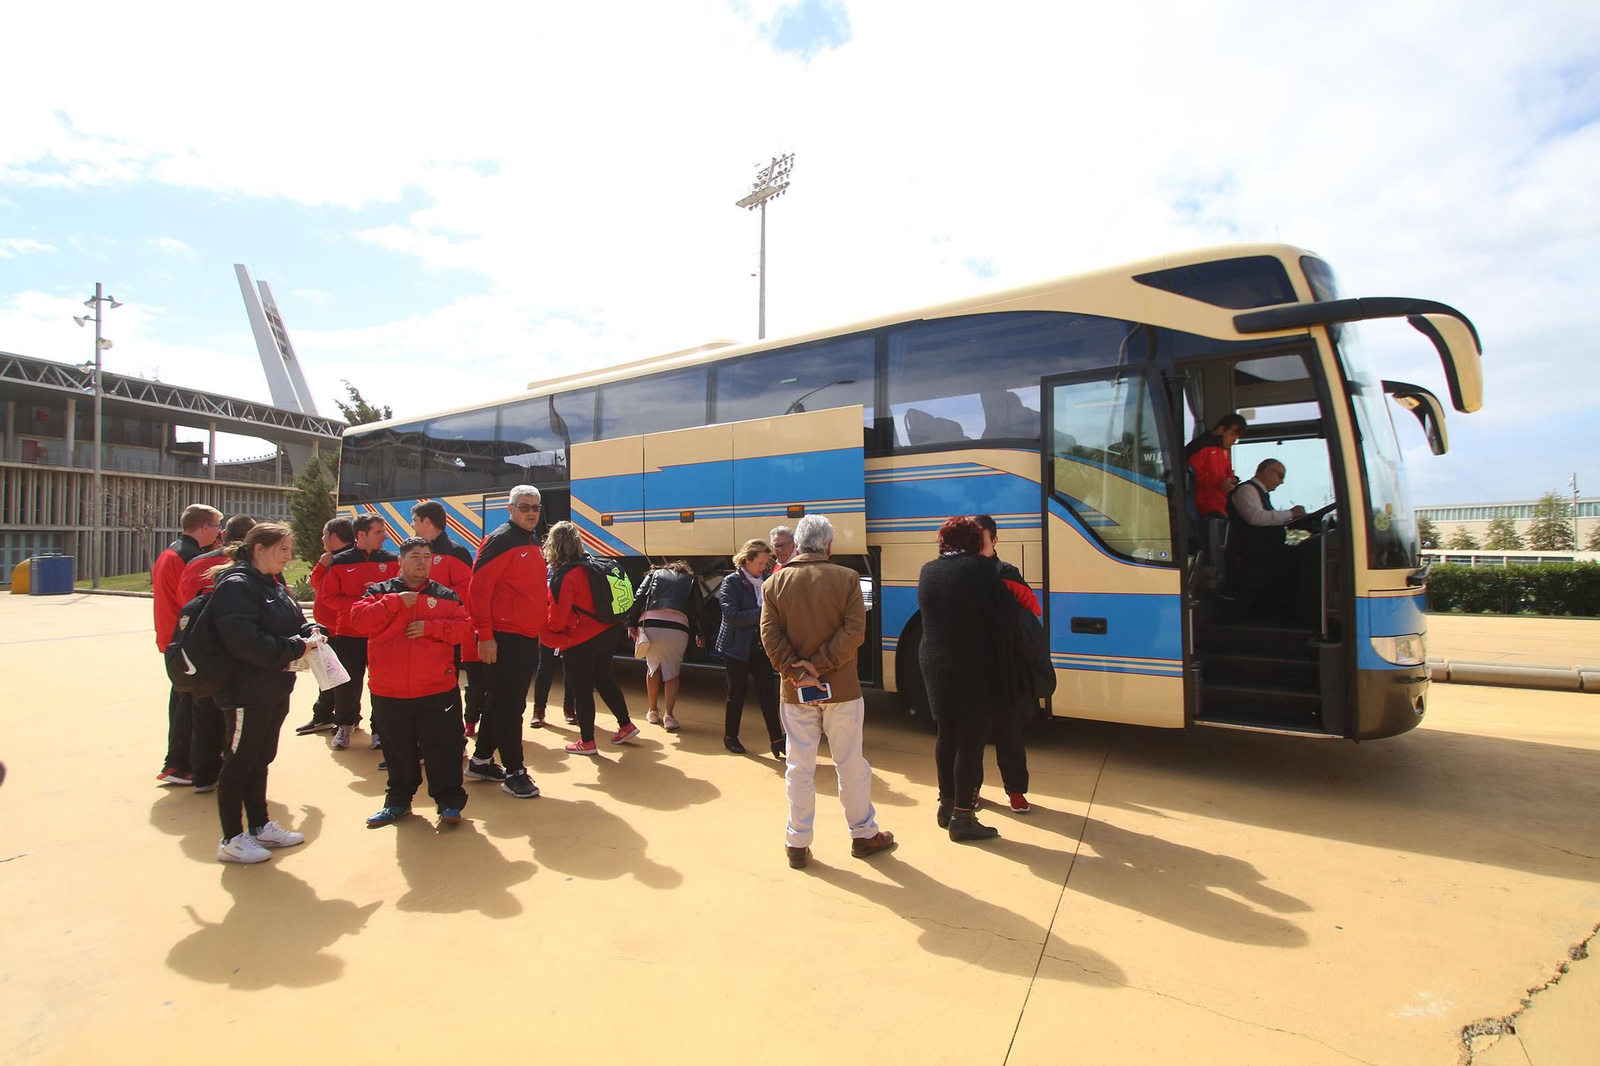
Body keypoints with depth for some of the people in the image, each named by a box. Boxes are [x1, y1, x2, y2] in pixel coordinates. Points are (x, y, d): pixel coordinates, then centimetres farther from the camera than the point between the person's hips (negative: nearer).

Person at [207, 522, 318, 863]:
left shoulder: (275, 585, 11)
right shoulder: (236, 586, -18)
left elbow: (295, 621, 20)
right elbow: (246, 642, -28)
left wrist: (312, 631, -1)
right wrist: (297, 646, -23)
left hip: (276, 688, 9)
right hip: (247, 691, -9)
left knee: (261, 760, 19)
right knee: (239, 762, 4)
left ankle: (260, 826, 31)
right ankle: (232, 839, 16)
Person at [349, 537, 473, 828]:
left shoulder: (446, 596, 6)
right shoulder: (379, 592, 7)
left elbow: (464, 628, -2)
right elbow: (358, 620, -8)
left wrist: (430, 626, -15)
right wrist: (396, 602, -15)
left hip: (437, 691, -1)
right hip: (389, 692, 1)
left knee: (443, 749, 1)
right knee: (398, 750, 16)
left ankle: (450, 802, 12)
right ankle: (398, 801, 32)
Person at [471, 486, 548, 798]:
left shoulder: (534, 544, 16)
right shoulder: (500, 540, -11)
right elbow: (479, 588, -16)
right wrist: (485, 635, -19)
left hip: (529, 637, 9)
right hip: (505, 638, -9)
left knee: (505, 702, 16)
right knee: (508, 705, -2)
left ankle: (481, 760, 29)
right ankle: (514, 772, 5)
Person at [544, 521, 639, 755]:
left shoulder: (563, 576, -20)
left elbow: (557, 619, -16)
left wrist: (548, 630, 5)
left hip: (580, 643, -7)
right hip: (607, 632, 7)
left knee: (581, 691, 7)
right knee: (604, 680, 22)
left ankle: (587, 742, 19)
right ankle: (626, 725, 29)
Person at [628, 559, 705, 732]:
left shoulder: (655, 573, 26)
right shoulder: (690, 580, 25)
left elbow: (639, 597, 11)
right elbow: (699, 607, 18)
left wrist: (631, 623, 9)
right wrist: (699, 635, 27)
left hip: (650, 623, 1)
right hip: (677, 627, -1)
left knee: (653, 668, 22)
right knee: (672, 672, 13)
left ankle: (653, 712, 30)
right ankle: (669, 716, 2)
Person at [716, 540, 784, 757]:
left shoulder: (765, 581, 5)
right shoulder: (731, 582, -10)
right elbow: (731, 616, -20)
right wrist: (763, 614, -25)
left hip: (760, 647, 4)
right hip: (738, 648, -4)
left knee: (768, 692, 1)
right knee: (737, 692, 7)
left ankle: (776, 739, 6)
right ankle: (730, 737, 24)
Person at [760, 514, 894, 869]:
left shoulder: (776, 582, 0)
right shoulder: (847, 578, -6)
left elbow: (770, 636, -7)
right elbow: (854, 630, -14)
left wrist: (796, 671, -11)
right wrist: (820, 666, -15)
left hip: (795, 691, 2)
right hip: (841, 687, -2)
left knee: (799, 766, 10)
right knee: (851, 763, 12)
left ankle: (797, 843, 18)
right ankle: (863, 834, 26)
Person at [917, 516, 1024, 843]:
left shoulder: (928, 571, 2)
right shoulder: (981, 568, -14)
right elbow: (1004, 614, -9)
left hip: (935, 665, 6)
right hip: (974, 668, -6)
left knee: (946, 736, 16)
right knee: (971, 741, 2)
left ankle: (947, 804, 27)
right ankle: (962, 817, 8)